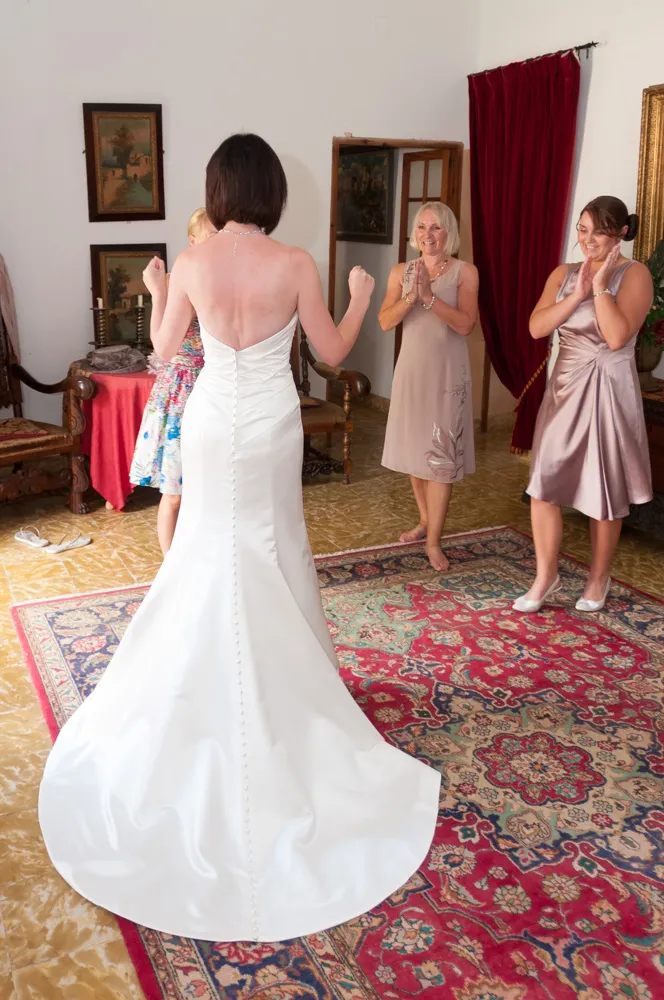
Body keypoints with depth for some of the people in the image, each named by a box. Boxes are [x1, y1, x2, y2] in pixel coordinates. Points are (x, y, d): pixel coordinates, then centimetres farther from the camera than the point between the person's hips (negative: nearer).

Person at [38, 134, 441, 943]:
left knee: (210, 546, 15)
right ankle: (282, 678, 24)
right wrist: (361, 297, 16)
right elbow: (331, 354, -3)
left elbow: (165, 347, 6)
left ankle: (211, 678, 26)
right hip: (271, 424, -1)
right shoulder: (295, 265, -12)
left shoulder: (191, 263, -6)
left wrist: (156, 291, 26)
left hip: (210, 421, 2)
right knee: (273, 548, 13)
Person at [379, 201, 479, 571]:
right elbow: (386, 322, -6)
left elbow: (465, 324, -16)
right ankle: (426, 520, 32)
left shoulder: (465, 272, -4)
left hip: (448, 372, -4)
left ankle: (434, 541, 0)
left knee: (440, 455, -6)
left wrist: (429, 296, -24)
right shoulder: (401, 272, 4)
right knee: (414, 448, 13)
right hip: (411, 369, 4)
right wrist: (411, 296, -21)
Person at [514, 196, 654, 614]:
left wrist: (600, 286, -17)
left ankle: (599, 578, 25)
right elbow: (537, 327, -5)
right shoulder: (564, 274, 7)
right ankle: (546, 576, 17)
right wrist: (578, 294, -13)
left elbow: (617, 337, -20)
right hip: (565, 387, 5)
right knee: (544, 483, 2)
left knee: (604, 489, 7)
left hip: (608, 390, -4)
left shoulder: (635, 275, -8)